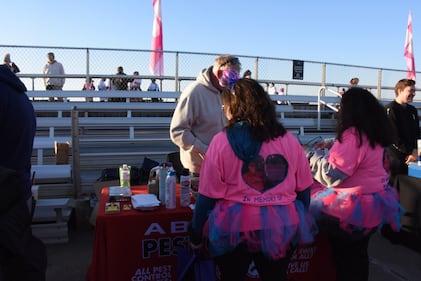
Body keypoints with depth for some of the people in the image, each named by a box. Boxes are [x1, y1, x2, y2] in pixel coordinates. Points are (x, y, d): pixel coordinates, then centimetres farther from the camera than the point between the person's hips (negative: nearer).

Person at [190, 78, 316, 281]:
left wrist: (196, 235, 3)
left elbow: (208, 194, -8)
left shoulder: (222, 141, -10)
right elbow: (303, 190, 5)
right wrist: (298, 223, 20)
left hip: (235, 228, -2)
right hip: (282, 228, 3)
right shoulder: (289, 139, -2)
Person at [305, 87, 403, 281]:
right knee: (359, 253, 20)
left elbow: (331, 175, -23)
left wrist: (311, 154, -10)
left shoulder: (353, 134, -23)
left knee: (343, 257, 7)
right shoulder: (377, 134, 5)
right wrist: (332, 145, 18)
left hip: (352, 208, -8)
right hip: (374, 204, 8)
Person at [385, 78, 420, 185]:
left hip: (410, 156, 7)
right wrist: (410, 152, -12)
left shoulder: (412, 110, 13)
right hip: (395, 157, -7)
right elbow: (394, 136, -15)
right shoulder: (390, 109, -10)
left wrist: (415, 150, -2)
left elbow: (416, 133, 14)